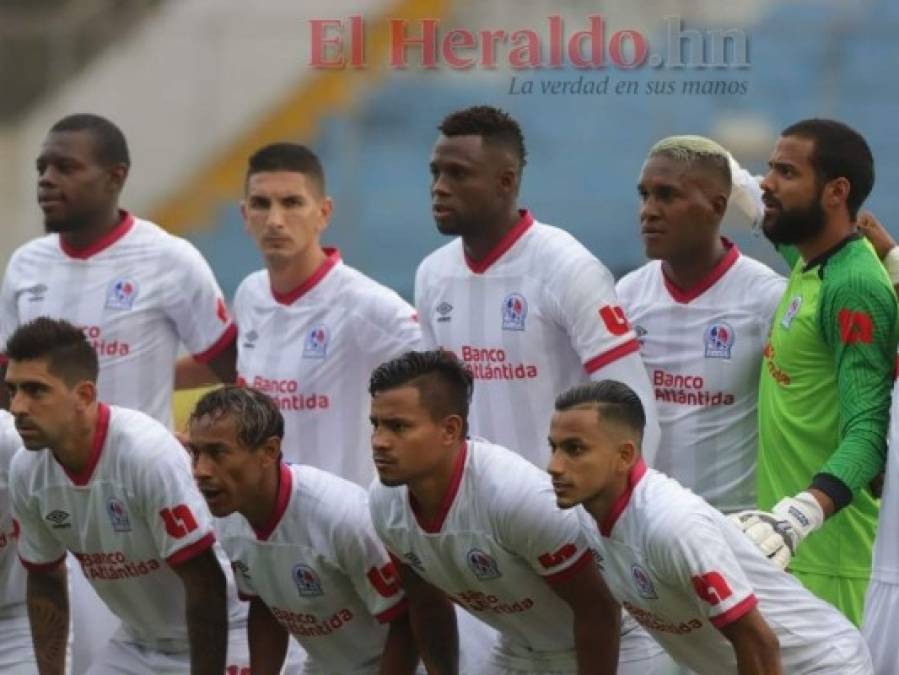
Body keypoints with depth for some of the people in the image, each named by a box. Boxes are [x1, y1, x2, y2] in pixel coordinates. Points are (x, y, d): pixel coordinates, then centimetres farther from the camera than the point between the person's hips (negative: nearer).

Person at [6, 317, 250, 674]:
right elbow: (45, 581, 8)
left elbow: (206, 583, -25)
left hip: (216, 640, -6)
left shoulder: (149, 453, -29)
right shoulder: (26, 472, -8)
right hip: (135, 644, 6)